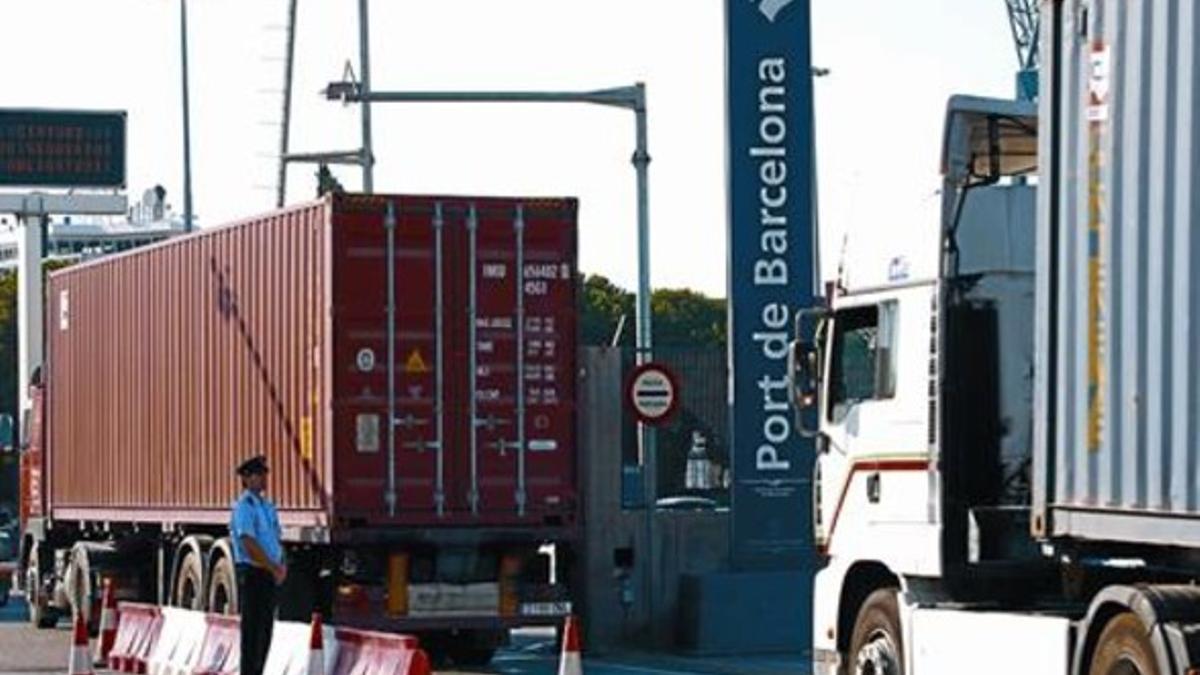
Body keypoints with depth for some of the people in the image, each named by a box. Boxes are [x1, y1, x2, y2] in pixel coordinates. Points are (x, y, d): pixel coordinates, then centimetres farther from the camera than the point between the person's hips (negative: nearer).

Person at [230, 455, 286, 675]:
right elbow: (249, 544, -20)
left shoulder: (267, 507, 16)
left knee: (265, 630, 11)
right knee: (252, 632, -7)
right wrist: (274, 568, -18)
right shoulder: (244, 507, -12)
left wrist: (282, 566, 0)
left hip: (270, 576, 8)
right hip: (252, 574, -8)